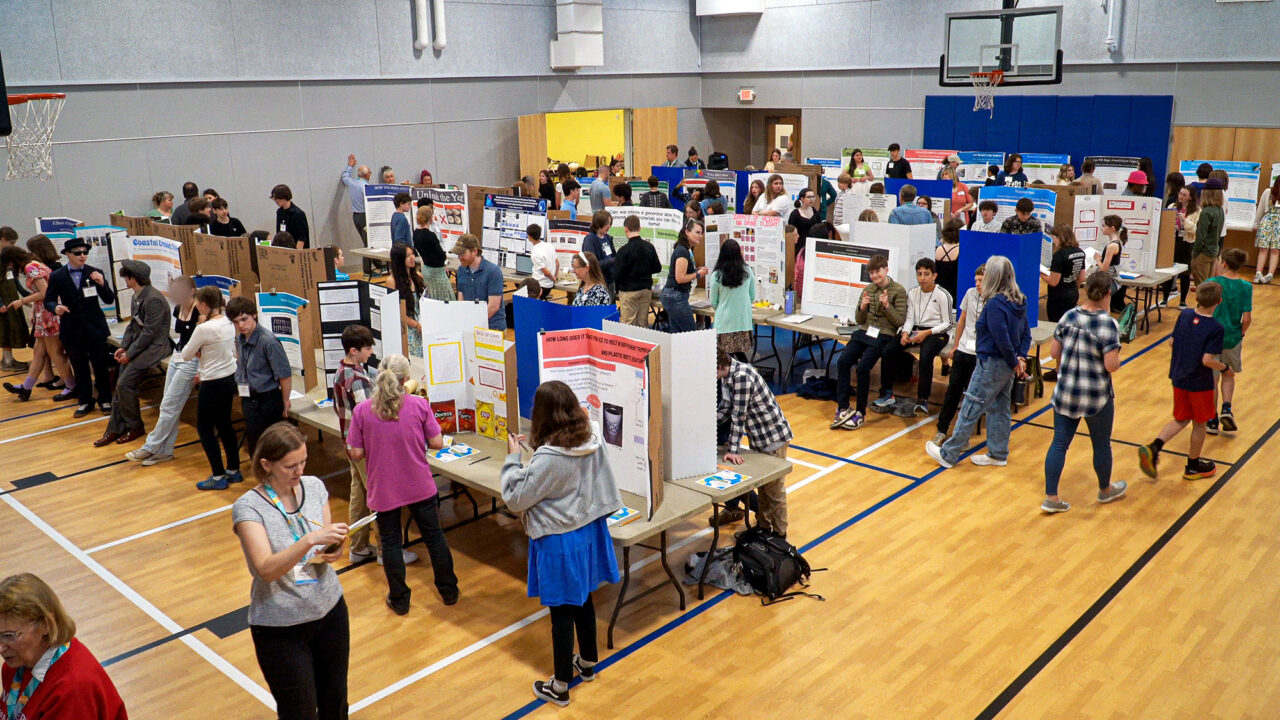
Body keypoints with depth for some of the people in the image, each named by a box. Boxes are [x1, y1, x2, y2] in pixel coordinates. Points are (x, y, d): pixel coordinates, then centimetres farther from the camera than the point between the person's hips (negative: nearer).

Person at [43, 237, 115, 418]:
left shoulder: (95, 273, -2)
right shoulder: (57, 276, -1)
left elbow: (109, 299, -4)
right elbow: (48, 301, 3)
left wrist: (102, 284, -22)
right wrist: (55, 307, -20)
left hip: (95, 328, -1)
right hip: (72, 330, 1)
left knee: (101, 366, 6)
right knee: (80, 369, 10)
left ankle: (105, 400, 20)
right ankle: (85, 401, 23)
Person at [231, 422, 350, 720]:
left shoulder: (314, 486, -4)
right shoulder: (248, 507, -18)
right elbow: (266, 569, -28)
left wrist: (333, 551, -17)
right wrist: (309, 540, -41)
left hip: (330, 610, 4)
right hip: (281, 628, -4)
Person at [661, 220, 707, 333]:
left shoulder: (688, 249, 14)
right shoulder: (682, 251, -17)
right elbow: (680, 278, -21)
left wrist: (697, 270, 7)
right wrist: (698, 274, -10)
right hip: (676, 297, -10)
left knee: (675, 332, 12)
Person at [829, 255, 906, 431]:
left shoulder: (898, 291, 1)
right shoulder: (868, 290, 15)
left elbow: (900, 321, -3)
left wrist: (887, 305, -16)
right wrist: (862, 308, -4)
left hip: (883, 335, -5)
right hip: (864, 332, 5)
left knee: (863, 367, -25)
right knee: (843, 361, -19)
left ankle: (860, 413, -12)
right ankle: (842, 409, -16)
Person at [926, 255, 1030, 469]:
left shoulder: (994, 304, -21)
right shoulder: (1018, 302, 6)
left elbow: (1002, 339, -23)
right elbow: (1026, 334, 10)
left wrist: (1014, 362, -11)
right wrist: (1021, 358, 1)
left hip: (992, 364, -9)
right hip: (1007, 365, 9)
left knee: (970, 409, -1)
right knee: (1000, 408, 16)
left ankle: (948, 455, 7)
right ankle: (998, 454, 25)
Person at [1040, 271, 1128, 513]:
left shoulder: (1068, 316, -3)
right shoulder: (1107, 324, -19)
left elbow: (1054, 353, 3)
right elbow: (1111, 365, -22)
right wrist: (1118, 359, -1)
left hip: (1064, 393, 4)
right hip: (1096, 397, -4)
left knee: (1059, 443, 9)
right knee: (1101, 444, 17)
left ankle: (1050, 498, 9)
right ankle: (1105, 490, 39)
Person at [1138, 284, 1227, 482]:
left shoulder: (1185, 315, -5)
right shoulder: (1216, 329, -21)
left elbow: (1173, 341, 5)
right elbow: (1207, 360, -25)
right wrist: (1224, 367, -7)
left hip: (1178, 378, 5)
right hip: (1200, 383, -5)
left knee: (1181, 419, 19)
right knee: (1199, 424, 14)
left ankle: (1153, 447, -3)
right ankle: (1193, 466, 28)